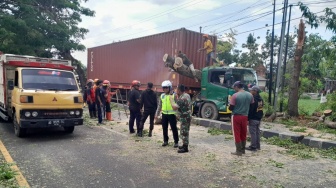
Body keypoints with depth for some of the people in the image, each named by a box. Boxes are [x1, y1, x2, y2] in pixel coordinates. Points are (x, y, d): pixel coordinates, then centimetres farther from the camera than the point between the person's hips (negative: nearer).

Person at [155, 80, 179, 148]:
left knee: (174, 128, 1)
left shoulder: (174, 95, -7)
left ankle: (176, 142, 13)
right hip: (164, 114, 5)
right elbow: (159, 106, 15)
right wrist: (157, 114, 14)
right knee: (164, 128, 12)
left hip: (172, 114, -5)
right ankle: (165, 141, 26)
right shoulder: (162, 96, 9)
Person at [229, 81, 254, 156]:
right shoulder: (250, 95, 2)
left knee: (237, 134, 3)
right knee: (243, 134, 16)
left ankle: (238, 151, 7)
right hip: (245, 116, 5)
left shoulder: (235, 95, -15)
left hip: (236, 116, -5)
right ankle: (243, 150, 24)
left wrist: (229, 107, 8)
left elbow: (231, 107, -13)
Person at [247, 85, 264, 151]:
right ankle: (258, 146, 22)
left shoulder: (253, 99, -19)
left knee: (253, 133, -3)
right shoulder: (261, 99, 11)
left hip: (253, 119, -9)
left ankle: (253, 146, 2)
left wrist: (248, 119, -16)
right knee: (257, 132, 15)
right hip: (259, 118, 9)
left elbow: (250, 110, -20)